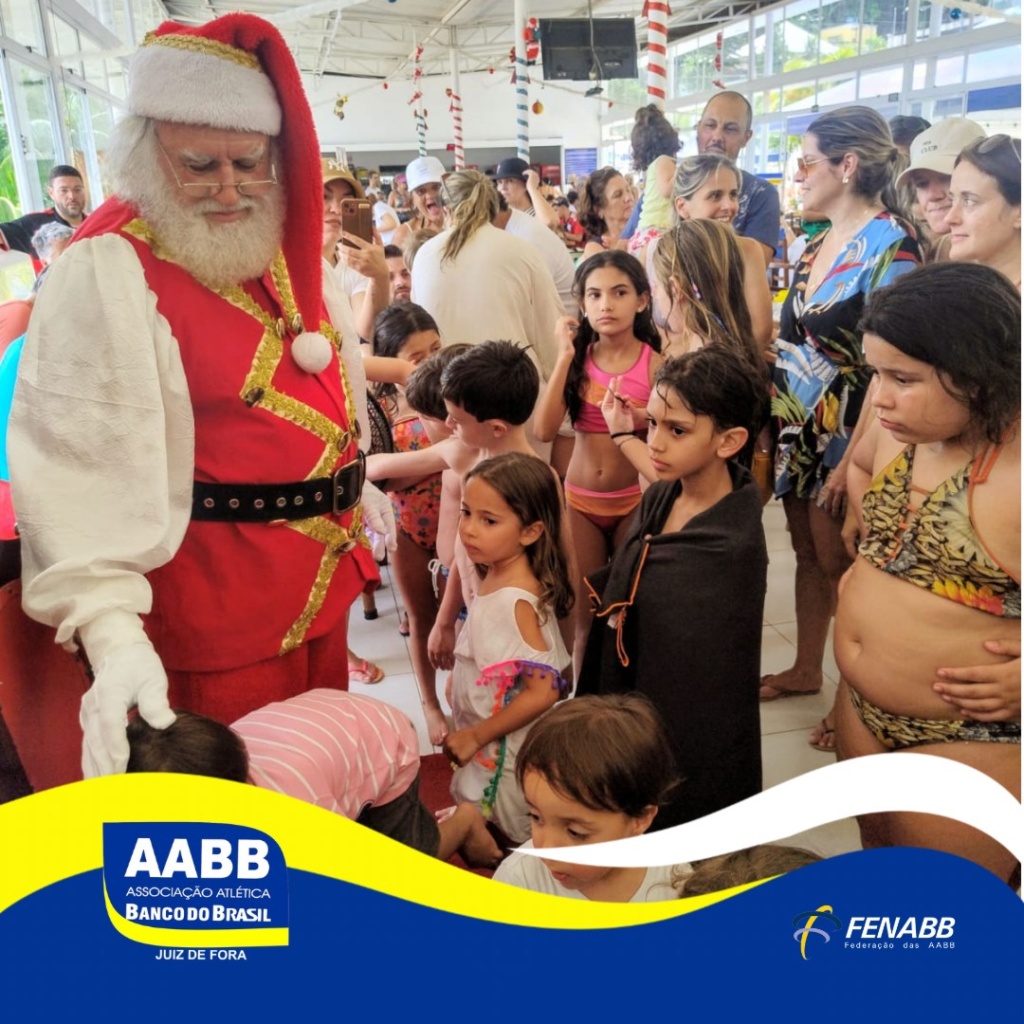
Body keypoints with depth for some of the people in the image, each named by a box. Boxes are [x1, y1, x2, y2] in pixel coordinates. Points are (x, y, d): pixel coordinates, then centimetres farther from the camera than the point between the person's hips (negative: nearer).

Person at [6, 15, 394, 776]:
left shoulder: (279, 247, 6)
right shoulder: (108, 270, -18)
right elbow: (84, 459, -26)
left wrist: (356, 484, 24)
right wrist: (112, 630, -35)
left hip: (321, 566, 8)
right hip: (215, 593, -7)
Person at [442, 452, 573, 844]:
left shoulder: (515, 601, -28)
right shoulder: (494, 577, -2)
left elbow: (542, 692, -29)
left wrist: (476, 735, -22)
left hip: (503, 752, -8)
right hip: (486, 743, 8)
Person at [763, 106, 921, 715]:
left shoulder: (890, 246, -15)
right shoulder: (817, 245, 11)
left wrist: (853, 460, -22)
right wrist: (775, 419, 8)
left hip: (844, 431, -7)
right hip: (798, 427, 8)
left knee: (839, 563, 2)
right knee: (808, 555, 17)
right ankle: (806, 670, 33)